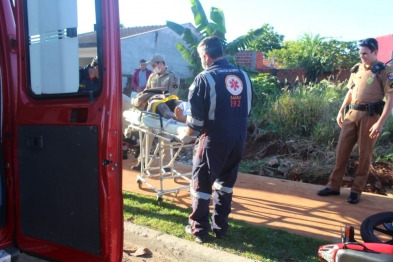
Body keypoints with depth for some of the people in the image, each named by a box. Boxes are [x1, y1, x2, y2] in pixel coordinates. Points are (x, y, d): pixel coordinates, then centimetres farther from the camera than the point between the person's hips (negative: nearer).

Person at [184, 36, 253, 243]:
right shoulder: (243, 76, 6)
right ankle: (220, 226, 27)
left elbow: (196, 116, -11)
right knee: (226, 182, 18)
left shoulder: (204, 78, -12)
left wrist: (188, 132, 7)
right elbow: (248, 109, 12)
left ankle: (199, 229, 18)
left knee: (202, 184, 9)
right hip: (238, 139, 6)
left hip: (214, 140, -6)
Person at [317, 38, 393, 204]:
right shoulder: (356, 69, 11)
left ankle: (357, 190, 14)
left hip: (369, 116, -5)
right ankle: (334, 186, 17)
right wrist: (341, 111, 14)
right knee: (341, 150, 7)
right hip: (352, 114, 5)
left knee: (364, 154, 3)